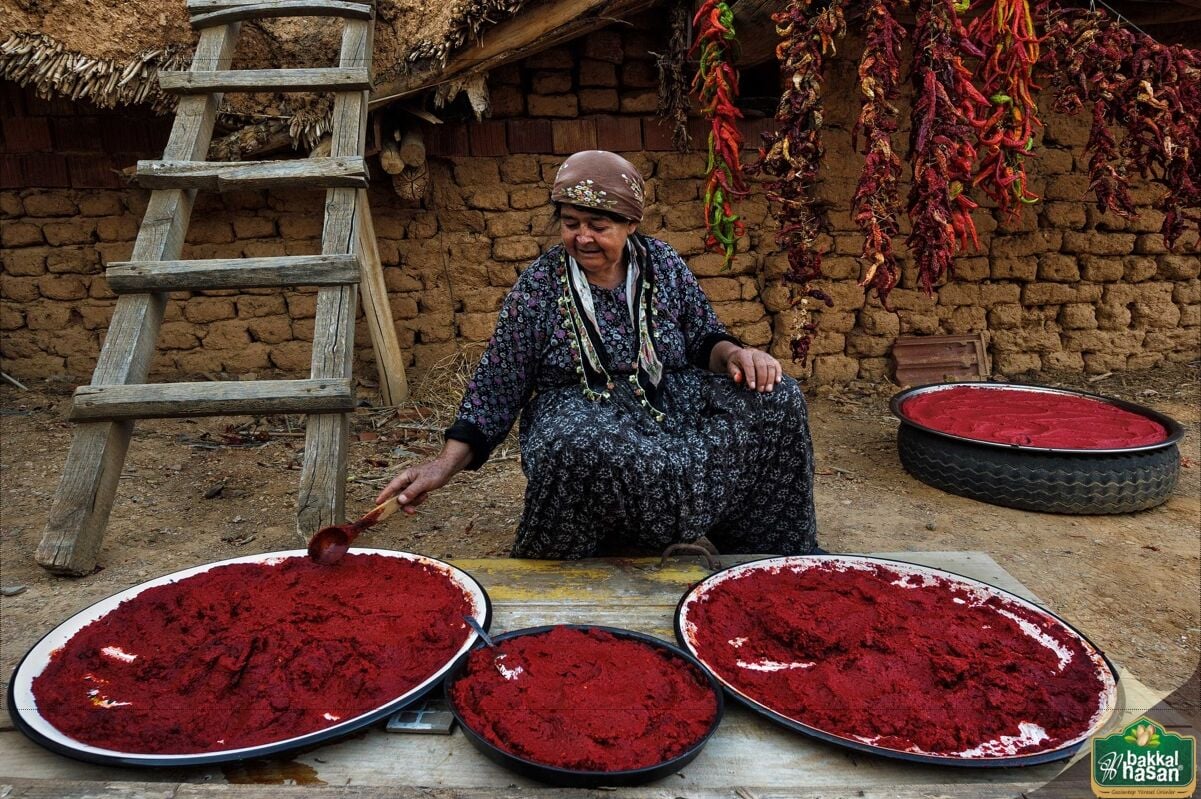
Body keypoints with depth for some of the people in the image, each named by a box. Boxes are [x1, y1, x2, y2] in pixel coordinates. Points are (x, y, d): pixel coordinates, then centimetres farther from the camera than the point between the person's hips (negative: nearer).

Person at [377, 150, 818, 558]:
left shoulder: (665, 265, 4)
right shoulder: (537, 286, -5)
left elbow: (703, 338, 11)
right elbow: (496, 387, -3)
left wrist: (734, 354, -14)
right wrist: (446, 463, -13)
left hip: (673, 405, 4)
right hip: (579, 414, -3)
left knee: (775, 397, -19)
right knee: (578, 447, -41)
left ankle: (780, 550, 0)